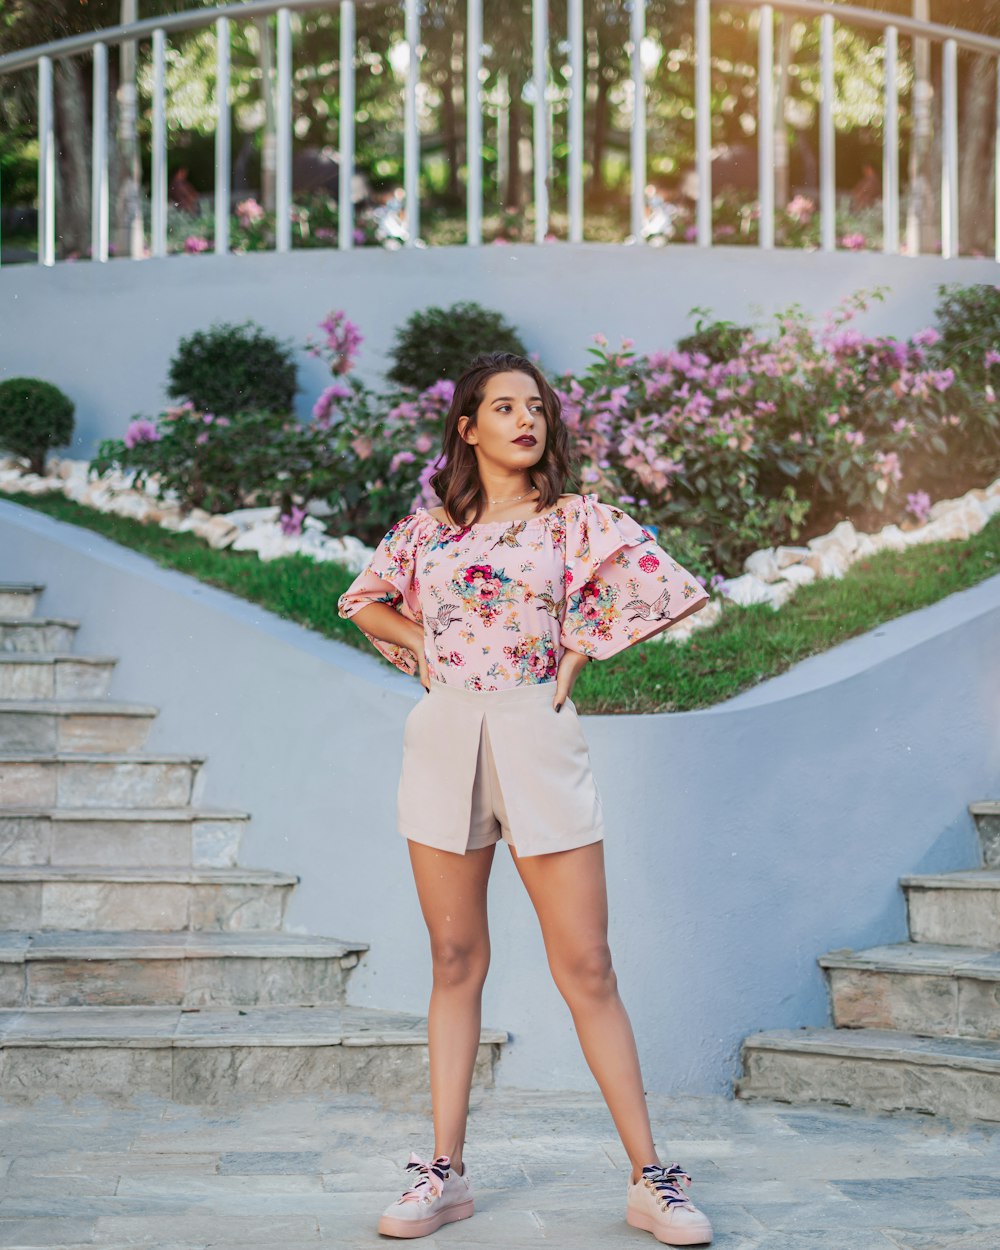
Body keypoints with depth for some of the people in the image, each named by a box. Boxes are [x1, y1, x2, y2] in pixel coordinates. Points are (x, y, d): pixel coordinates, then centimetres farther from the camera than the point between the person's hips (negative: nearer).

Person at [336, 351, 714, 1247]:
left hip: (537, 743, -2)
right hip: (443, 744, 3)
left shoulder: (578, 522, 3)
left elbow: (665, 591, -2)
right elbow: (364, 600, 23)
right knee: (456, 963, 6)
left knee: (587, 970, -4)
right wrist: (420, 643, 6)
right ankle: (446, 1173, 11)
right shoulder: (428, 527, 10)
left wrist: (576, 654, -1)